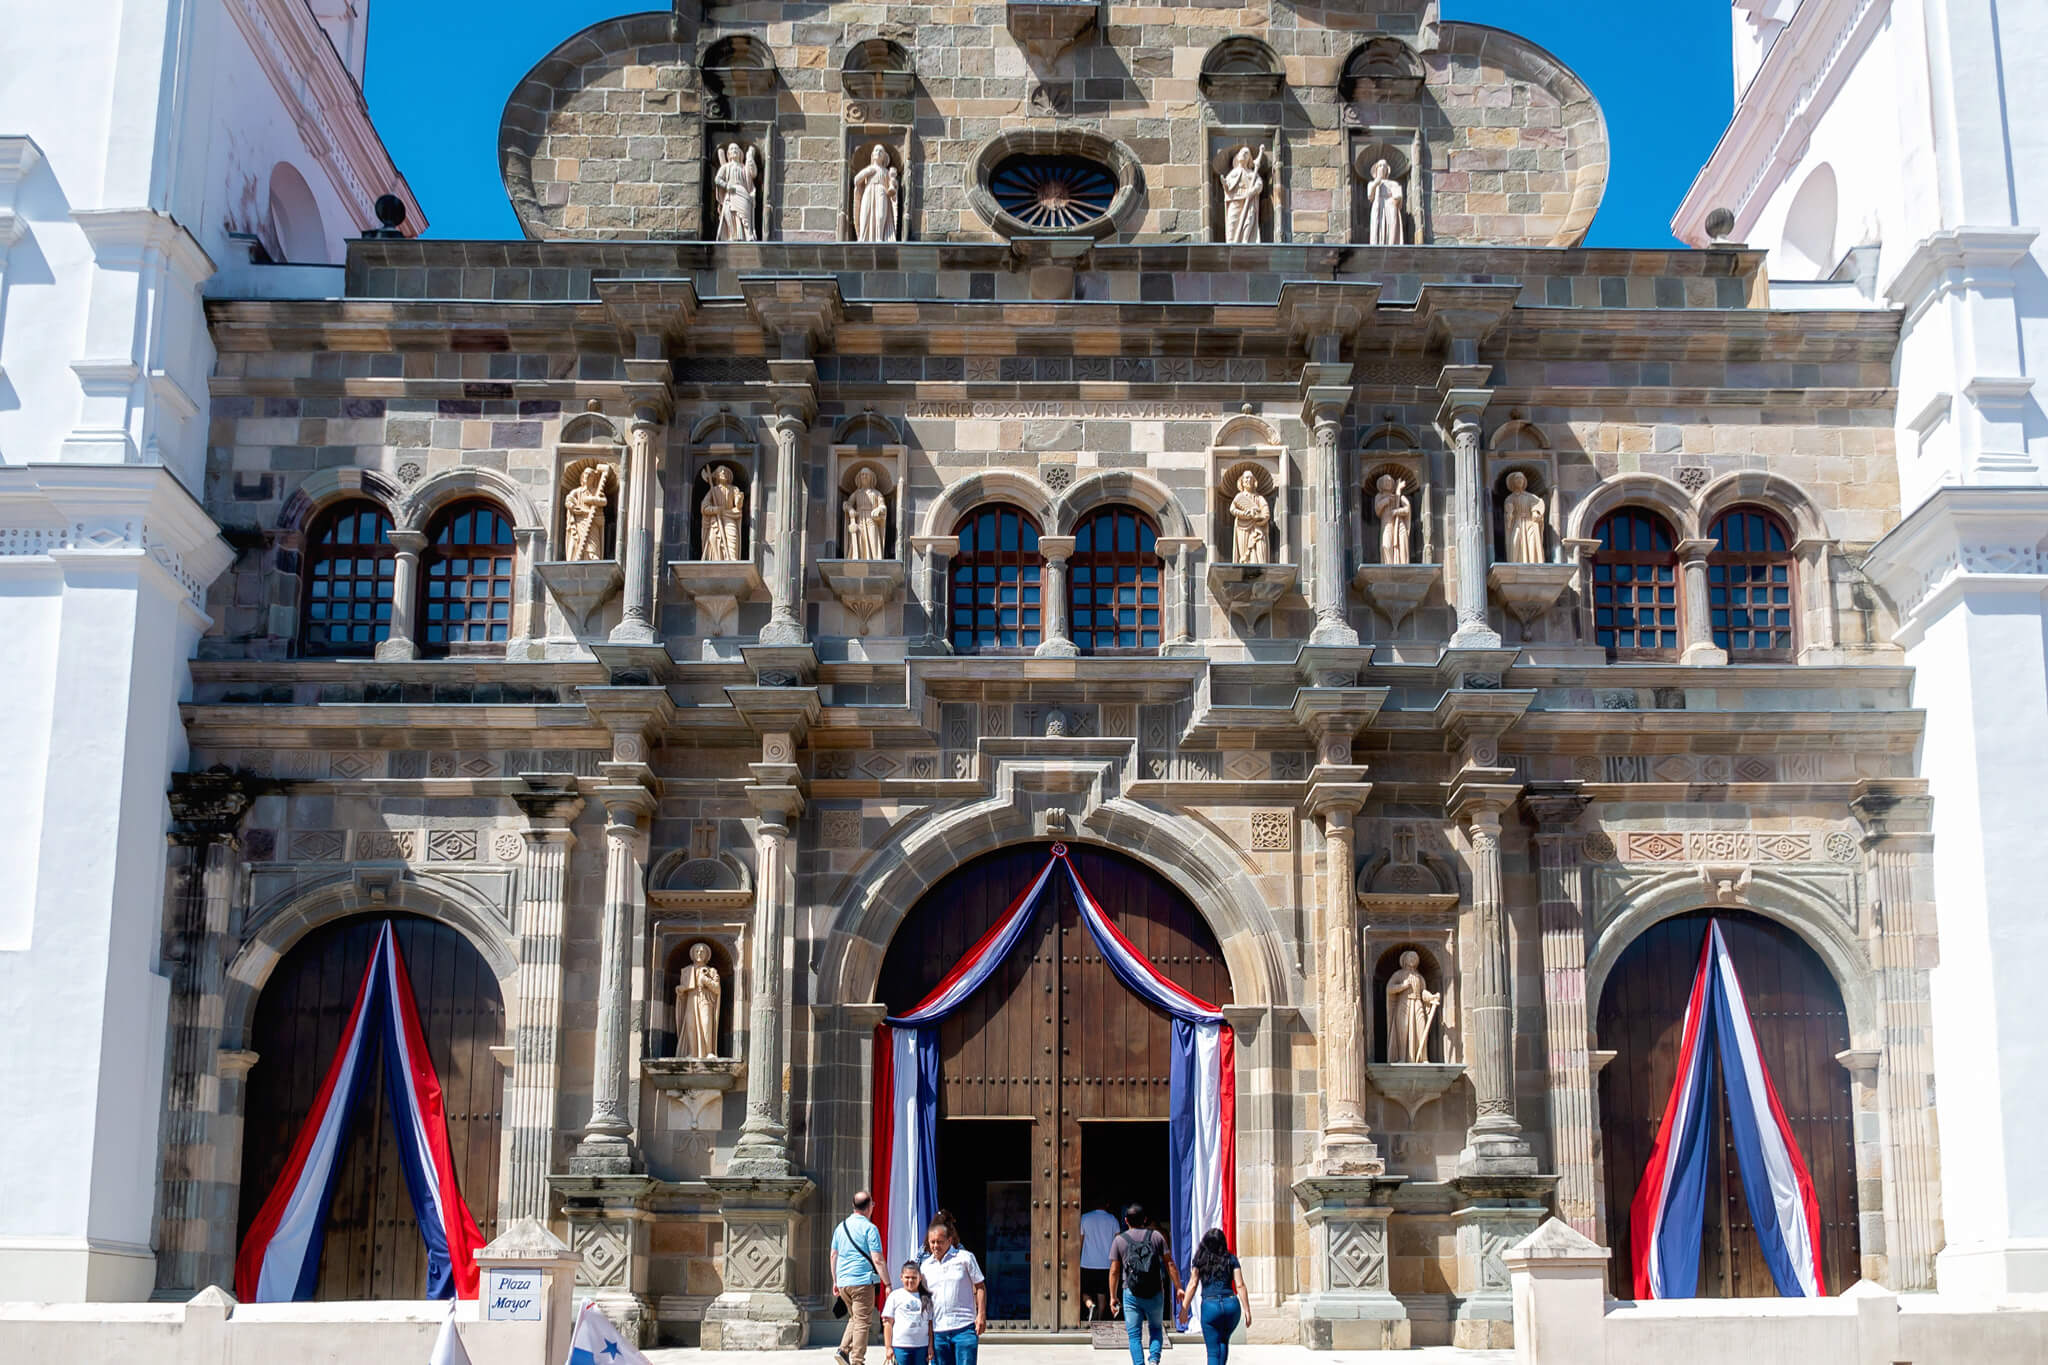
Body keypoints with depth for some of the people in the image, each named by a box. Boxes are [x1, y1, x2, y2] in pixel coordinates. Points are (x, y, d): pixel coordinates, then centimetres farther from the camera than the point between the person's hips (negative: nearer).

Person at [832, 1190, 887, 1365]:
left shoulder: (841, 1227, 11)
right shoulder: (869, 1228, -9)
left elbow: (833, 1255, 16)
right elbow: (877, 1260, -12)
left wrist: (835, 1281, 24)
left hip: (843, 1283, 6)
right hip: (862, 1282, -6)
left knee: (854, 1318, 21)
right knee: (863, 1322, 0)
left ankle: (843, 1350, 5)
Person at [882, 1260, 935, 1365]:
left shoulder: (926, 1297, 8)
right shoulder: (895, 1296, 2)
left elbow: (930, 1324, 9)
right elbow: (888, 1323, 2)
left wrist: (930, 1346, 4)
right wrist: (889, 1347, -2)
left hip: (922, 1345, 2)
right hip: (901, 1345, -2)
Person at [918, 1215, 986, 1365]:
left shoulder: (965, 1258, 0)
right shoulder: (925, 1265, 11)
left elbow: (980, 1287, 4)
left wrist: (981, 1315, -6)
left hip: (964, 1328, -4)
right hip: (938, 1331, 4)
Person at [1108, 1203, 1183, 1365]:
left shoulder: (1119, 1240, 3)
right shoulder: (1156, 1236, 4)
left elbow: (1114, 1271, 3)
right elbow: (1169, 1264, 1)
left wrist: (1113, 1296, 10)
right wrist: (1178, 1288, 6)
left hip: (1131, 1294, -1)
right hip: (1155, 1293, 1)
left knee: (1134, 1335, 5)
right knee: (1156, 1328, 19)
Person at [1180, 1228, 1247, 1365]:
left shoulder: (1200, 1260, 8)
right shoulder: (1231, 1259, 9)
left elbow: (1193, 1284, 3)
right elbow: (1240, 1286, 4)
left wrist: (1184, 1309, 4)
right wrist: (1247, 1310, 5)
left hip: (1210, 1305, -2)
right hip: (1232, 1304, 2)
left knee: (1213, 1351, 4)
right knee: (1224, 1341, 27)